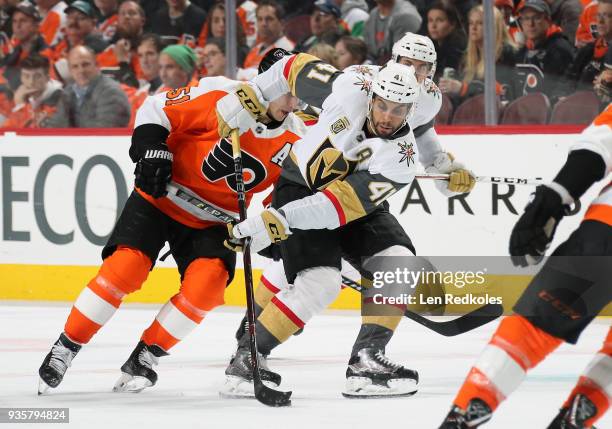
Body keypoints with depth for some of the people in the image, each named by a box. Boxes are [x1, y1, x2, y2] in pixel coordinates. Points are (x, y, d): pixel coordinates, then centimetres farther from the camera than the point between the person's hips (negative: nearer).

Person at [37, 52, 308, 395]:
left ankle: (145, 357, -6)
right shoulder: (221, 97, -20)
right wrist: (151, 151, -23)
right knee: (125, 267, -19)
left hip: (211, 221, 4)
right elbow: (156, 109, -12)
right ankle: (65, 348, -5)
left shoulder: (293, 139, -6)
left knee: (209, 280, -20)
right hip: (161, 197, -4)